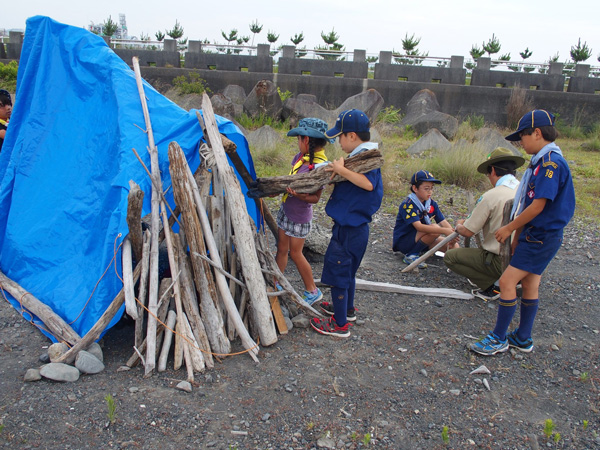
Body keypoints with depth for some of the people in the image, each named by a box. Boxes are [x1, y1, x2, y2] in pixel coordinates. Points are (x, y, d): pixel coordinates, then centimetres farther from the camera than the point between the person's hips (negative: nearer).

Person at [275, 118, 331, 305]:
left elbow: (315, 198, -21)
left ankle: (313, 291, 19)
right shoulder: (300, 156, -1)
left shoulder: (320, 166, -24)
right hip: (286, 209, 8)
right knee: (281, 248, 15)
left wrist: (298, 194, -37)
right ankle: (275, 285, 29)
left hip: (300, 215, -7)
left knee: (295, 253, 3)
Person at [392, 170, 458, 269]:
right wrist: (444, 231, -41)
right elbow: (419, 226, -33)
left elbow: (443, 222, -5)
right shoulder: (408, 204, -22)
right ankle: (411, 255, -20)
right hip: (403, 241, -7)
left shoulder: (431, 203, 1)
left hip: (419, 240, 7)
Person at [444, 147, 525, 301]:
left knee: (449, 257, 3)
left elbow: (467, 232, -10)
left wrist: (459, 225, 15)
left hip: (503, 261, -8)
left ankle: (489, 288, 1)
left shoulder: (491, 196, -16)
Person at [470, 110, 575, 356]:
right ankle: (523, 338, 26)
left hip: (542, 236, -10)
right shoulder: (542, 162, 12)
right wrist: (518, 235, 14)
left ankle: (499, 339, 3)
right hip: (535, 234, 10)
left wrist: (509, 228, -11)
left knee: (507, 281, -8)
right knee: (529, 284, 15)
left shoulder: (552, 162, -19)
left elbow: (538, 205, -21)